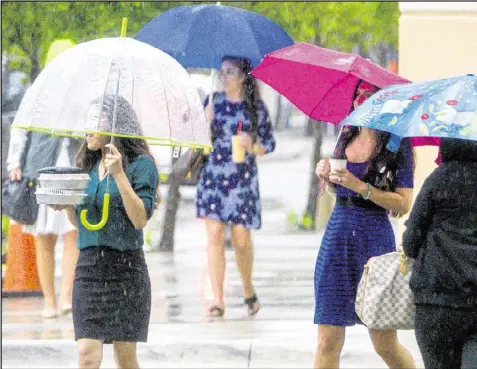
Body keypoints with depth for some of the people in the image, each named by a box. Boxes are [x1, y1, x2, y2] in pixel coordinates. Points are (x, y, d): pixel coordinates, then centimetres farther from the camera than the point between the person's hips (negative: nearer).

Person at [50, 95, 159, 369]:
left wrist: (118, 174, -19)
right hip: (88, 265, 5)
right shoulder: (88, 166, 14)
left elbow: (140, 219, -14)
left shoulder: (141, 165, -4)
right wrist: (67, 205, 0)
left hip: (126, 268, -4)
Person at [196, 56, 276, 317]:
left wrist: (252, 145, -14)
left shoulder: (255, 108, 2)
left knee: (241, 239, 2)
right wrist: (206, 122, -12)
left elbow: (269, 144, 5)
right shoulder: (214, 102, 6)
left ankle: (248, 291, 27)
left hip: (242, 179, -1)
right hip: (213, 175, 1)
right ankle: (217, 299, -6)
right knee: (215, 235, -7)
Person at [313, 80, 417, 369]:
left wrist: (361, 186, -19)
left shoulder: (396, 146, -6)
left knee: (385, 343, 0)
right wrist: (327, 176, 1)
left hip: (375, 239, -5)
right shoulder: (348, 135, 11)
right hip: (338, 234, 5)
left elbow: (403, 204, -12)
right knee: (328, 342, -2)